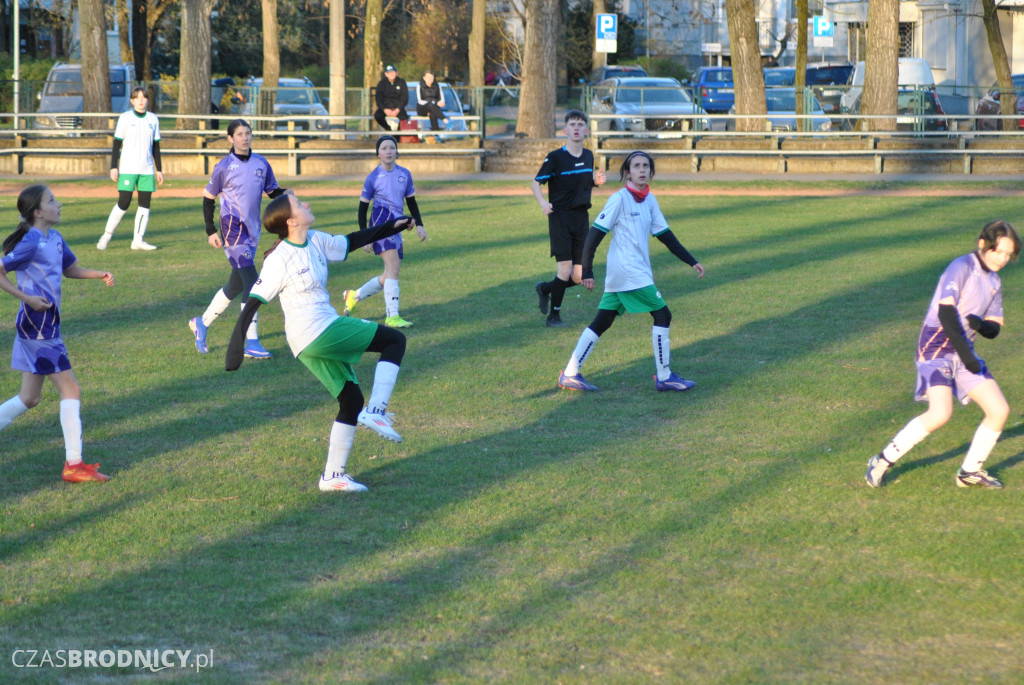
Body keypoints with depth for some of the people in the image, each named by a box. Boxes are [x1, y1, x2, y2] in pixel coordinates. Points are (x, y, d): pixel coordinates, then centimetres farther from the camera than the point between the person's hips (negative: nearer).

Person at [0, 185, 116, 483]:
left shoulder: (55, 239, 10)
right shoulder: (31, 243, -16)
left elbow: (70, 269, 26)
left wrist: (100, 274, 9)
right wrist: (27, 298, -19)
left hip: (44, 327, 9)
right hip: (37, 327, -9)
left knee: (29, 398, 15)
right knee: (71, 390, -7)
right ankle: (74, 465, -5)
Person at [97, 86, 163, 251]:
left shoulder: (153, 119, 10)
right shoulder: (125, 118, -1)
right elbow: (117, 144, -1)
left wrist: (159, 170, 12)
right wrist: (113, 167, -7)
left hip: (147, 169, 4)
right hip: (128, 168, -4)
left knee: (145, 203, 0)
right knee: (124, 203, -9)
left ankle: (138, 240, 4)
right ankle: (107, 235, 5)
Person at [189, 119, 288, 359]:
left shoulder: (261, 164, 7)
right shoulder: (224, 167, -6)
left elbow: (273, 191, 15)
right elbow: (208, 198, 2)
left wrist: (285, 194, -9)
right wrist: (211, 231, -4)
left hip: (253, 231, 6)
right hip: (233, 229, -6)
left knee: (237, 285, 14)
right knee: (251, 283, -14)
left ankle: (202, 323, 32)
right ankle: (251, 343, -13)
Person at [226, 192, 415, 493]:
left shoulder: (316, 242, 6)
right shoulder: (279, 259, -17)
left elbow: (351, 242, 23)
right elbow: (253, 303, -16)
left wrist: (391, 227, 21)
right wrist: (237, 345, -20)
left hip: (322, 336, 8)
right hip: (320, 333, -8)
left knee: (351, 400, 12)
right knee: (395, 341, -5)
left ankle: (333, 477, 17)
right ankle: (375, 412, -11)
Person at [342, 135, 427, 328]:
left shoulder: (404, 174, 12)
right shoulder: (373, 178, -1)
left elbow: (411, 202, 21)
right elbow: (362, 208, 3)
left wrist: (419, 225, 12)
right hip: (381, 221, -6)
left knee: (390, 276, 8)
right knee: (393, 265, -20)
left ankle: (354, 296, 27)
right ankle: (392, 316, -22)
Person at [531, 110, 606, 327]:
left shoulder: (588, 156, 9)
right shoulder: (555, 157, -9)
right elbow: (536, 183, -6)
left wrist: (596, 181, -1)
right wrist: (543, 203, -25)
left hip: (582, 218, 5)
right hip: (560, 218, -5)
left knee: (578, 277, 3)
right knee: (565, 270, -11)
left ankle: (545, 289, 30)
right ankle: (554, 316, 6)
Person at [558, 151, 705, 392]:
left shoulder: (649, 200, 12)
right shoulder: (619, 199, -11)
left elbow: (665, 235, 19)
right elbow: (595, 234, -12)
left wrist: (692, 262, 17)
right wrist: (587, 271, -16)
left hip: (640, 271, 8)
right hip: (628, 272, -8)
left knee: (602, 322, 7)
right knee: (662, 315, -6)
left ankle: (570, 374, 8)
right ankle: (664, 377, 1)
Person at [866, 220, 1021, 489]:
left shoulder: (994, 282, 14)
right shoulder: (962, 267, -11)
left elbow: (994, 328, 14)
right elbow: (946, 311, -20)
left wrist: (980, 324, -11)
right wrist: (965, 353, -24)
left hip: (964, 351, 8)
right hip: (937, 348, -8)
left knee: (999, 410, 1)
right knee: (940, 414, -24)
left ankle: (970, 472, 16)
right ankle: (882, 462, -9)